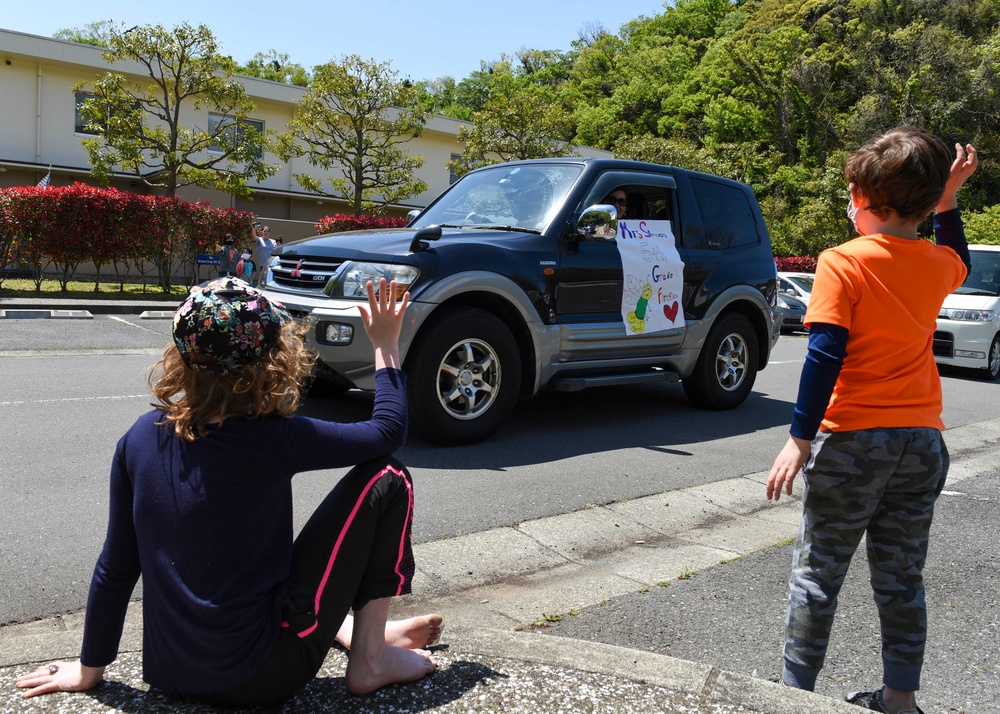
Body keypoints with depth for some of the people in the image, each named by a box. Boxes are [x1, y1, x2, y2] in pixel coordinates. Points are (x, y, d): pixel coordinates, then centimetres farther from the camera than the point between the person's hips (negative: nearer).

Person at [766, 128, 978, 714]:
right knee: (902, 579, 16)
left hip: (853, 441, -5)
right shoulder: (937, 264, 5)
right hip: (922, 443, 6)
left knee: (817, 575, 6)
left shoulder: (843, 263, -12)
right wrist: (947, 201, 23)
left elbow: (825, 356, -18)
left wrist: (800, 438, -15)